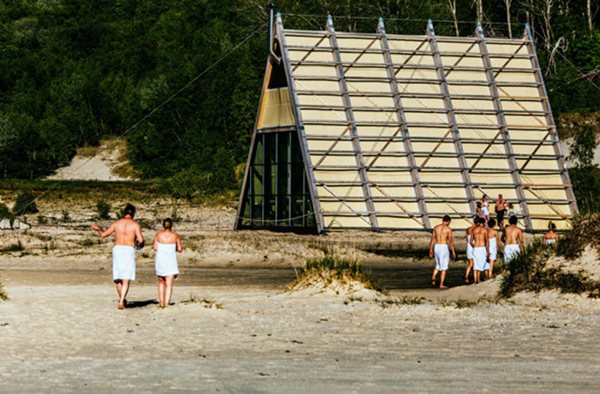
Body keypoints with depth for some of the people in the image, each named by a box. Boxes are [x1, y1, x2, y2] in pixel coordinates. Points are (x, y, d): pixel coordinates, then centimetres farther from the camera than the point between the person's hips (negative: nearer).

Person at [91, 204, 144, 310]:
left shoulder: (117, 223, 10)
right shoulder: (135, 224, 2)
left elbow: (103, 234, 13)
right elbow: (141, 239, -8)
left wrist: (98, 228, 34)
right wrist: (139, 244, 16)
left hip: (117, 249, 3)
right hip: (129, 250, -3)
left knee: (118, 277, 16)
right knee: (126, 279, -4)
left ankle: (122, 299, 25)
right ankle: (121, 302, -16)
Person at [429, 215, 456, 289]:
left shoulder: (436, 227, 7)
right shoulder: (448, 229, -7)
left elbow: (432, 239, 9)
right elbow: (450, 241, -9)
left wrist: (431, 249, 15)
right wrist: (453, 252, -3)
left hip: (436, 247, 5)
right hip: (444, 247, -5)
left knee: (438, 265, 20)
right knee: (444, 267, 5)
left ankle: (433, 277, -8)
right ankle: (441, 285, 4)